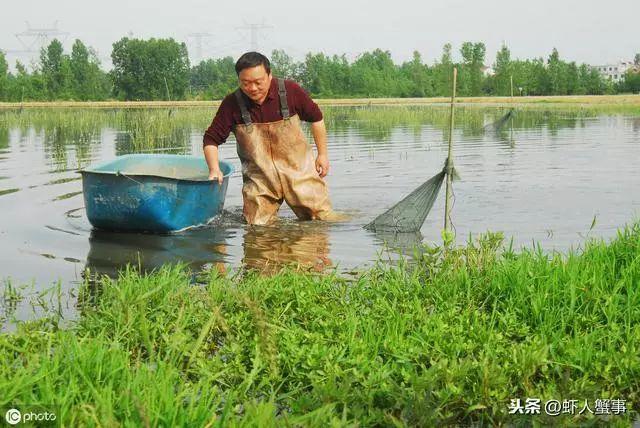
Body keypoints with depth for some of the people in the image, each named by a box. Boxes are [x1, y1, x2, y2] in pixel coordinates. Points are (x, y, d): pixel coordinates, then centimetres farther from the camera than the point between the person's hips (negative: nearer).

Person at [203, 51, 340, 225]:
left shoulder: (290, 91, -10)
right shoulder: (232, 104, -10)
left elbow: (316, 118, 6)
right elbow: (211, 139, -5)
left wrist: (322, 154, 8)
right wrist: (214, 170, -21)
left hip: (298, 168, 0)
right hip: (259, 178, 0)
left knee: (324, 220, 1)